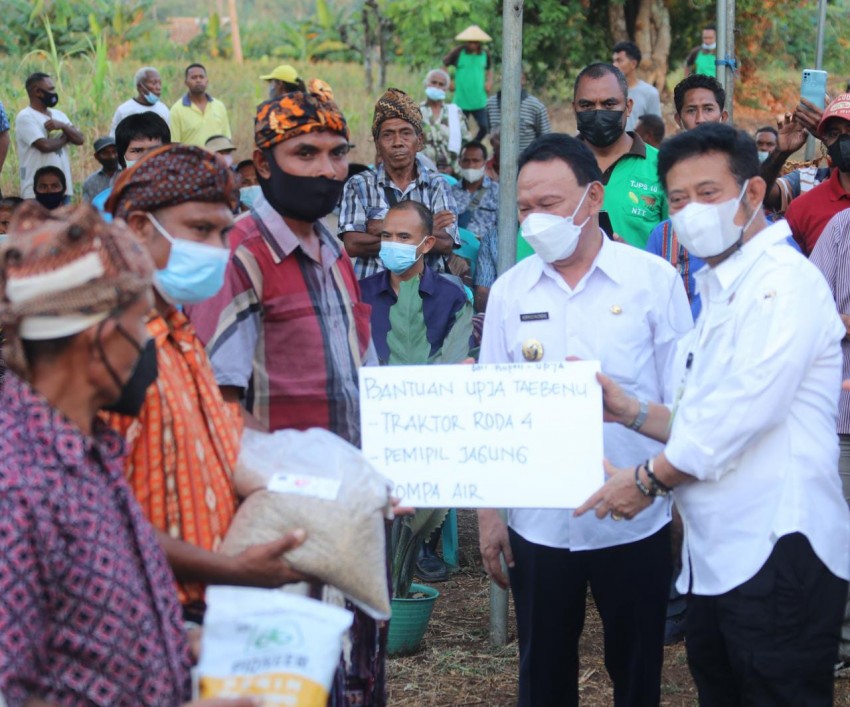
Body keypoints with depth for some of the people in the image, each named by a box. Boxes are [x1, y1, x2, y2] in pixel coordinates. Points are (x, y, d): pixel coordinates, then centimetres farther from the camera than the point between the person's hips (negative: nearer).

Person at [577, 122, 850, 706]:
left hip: (778, 554, -9)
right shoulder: (721, 292, 20)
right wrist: (631, 412, 7)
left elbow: (743, 410, -19)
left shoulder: (784, 281, -11)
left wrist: (649, 478, -9)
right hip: (717, 559, 9)